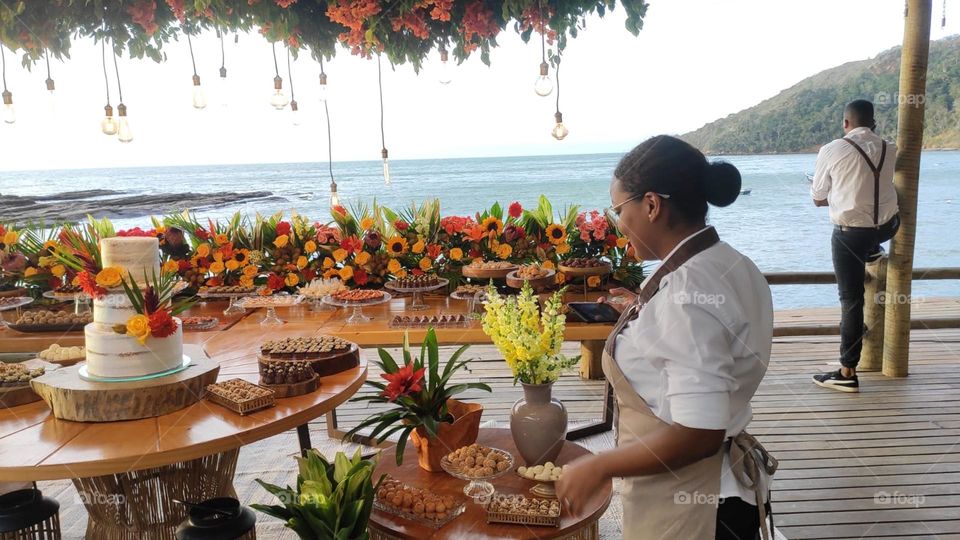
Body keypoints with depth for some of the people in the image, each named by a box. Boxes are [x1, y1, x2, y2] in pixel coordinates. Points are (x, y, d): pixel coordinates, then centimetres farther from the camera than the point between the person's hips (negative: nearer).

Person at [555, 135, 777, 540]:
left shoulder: (686, 290, -27)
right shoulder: (731, 266, 1)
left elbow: (697, 434, -28)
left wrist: (598, 467, -18)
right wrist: (646, 315, 19)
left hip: (686, 504, -9)